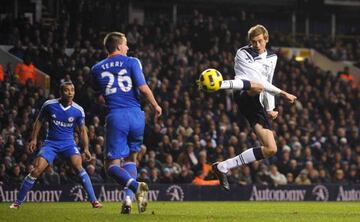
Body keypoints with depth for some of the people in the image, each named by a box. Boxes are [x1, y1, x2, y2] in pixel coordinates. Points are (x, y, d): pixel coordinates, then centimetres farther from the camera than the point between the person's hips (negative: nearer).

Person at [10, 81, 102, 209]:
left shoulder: (78, 110, -7)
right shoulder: (49, 105, -8)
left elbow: (82, 130, 5)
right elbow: (39, 121, 7)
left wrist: (86, 148, -3)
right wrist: (34, 139, 2)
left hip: (68, 143, 0)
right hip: (51, 143, 0)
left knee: (78, 167, -25)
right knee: (36, 171, -11)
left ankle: (94, 200, -20)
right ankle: (18, 202, 3)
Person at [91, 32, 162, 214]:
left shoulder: (97, 69, 10)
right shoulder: (132, 62, 3)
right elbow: (143, 87, -6)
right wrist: (156, 106, 7)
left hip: (115, 117, -1)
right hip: (136, 115, 1)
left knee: (112, 165, 0)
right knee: (131, 158, 19)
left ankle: (135, 186, -29)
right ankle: (128, 197, 1)